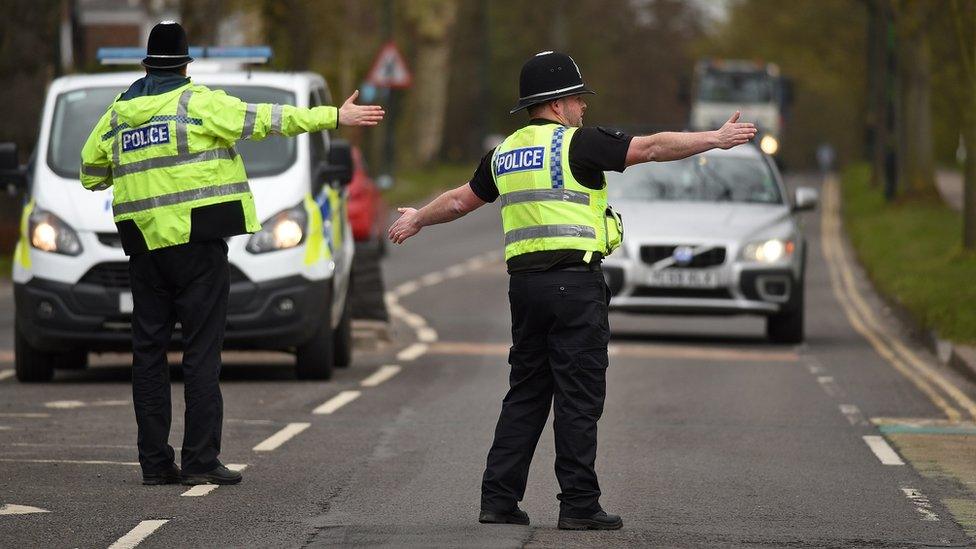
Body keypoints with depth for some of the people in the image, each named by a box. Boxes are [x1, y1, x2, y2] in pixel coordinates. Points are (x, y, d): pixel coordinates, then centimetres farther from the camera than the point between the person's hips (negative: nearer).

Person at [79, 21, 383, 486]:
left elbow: (90, 173, 17)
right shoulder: (198, 102, -5)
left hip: (143, 245, 5)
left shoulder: (119, 113, 10)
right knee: (202, 351, -3)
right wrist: (335, 117, -6)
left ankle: (155, 462, 7)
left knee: (149, 351, 9)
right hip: (197, 240, -5)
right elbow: (265, 120, -8)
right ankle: (200, 461, -6)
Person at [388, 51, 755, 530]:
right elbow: (651, 148, -11)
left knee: (525, 395, 13)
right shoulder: (576, 143, -7)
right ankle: (579, 505, -3)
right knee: (578, 396, -3)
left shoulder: (504, 153, 14)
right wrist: (717, 139, -7)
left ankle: (498, 499, 10)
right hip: (574, 282, -7)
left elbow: (460, 199, 28)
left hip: (525, 283, 7)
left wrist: (418, 220, 46)